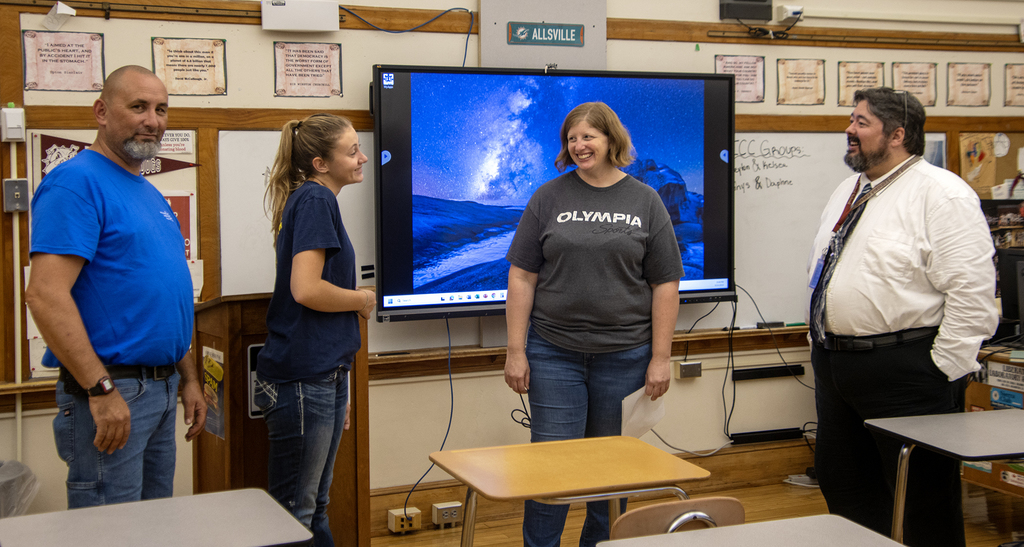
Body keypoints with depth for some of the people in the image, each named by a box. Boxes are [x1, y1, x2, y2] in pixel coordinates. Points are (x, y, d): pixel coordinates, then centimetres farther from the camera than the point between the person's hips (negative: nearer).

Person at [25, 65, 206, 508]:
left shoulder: (151, 194, 16)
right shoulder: (76, 182, -13)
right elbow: (46, 295, -23)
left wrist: (189, 378, 19)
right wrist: (102, 389, -24)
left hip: (162, 388, 9)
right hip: (108, 394, -9)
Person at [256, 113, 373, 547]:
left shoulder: (314, 201, 16)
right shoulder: (315, 200, -13)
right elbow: (306, 289, -26)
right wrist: (362, 299, -7)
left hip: (323, 374, 10)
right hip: (303, 380, -10)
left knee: (314, 507, 17)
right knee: (293, 510, -1)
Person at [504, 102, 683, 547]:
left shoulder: (645, 202, 5)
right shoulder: (548, 198, 4)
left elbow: (665, 285, 3)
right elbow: (522, 278, 2)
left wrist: (660, 358, -2)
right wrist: (515, 351, -4)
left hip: (625, 357, 1)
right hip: (554, 355, 0)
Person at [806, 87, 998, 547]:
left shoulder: (940, 194, -12)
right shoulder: (847, 192, 14)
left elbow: (971, 292, -18)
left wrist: (943, 370, -18)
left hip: (904, 371, -8)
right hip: (835, 365, 9)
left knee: (922, 498, 2)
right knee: (842, 488, 18)